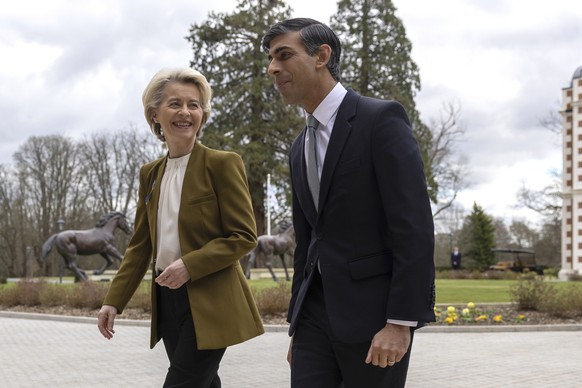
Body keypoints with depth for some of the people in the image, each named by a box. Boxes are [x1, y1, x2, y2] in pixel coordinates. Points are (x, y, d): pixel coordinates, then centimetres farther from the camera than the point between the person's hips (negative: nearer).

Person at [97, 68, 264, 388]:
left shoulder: (222, 164, -7)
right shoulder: (150, 174, 11)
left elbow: (244, 236, -10)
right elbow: (140, 245, 14)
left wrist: (190, 265, -21)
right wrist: (114, 300, 7)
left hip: (209, 303, -6)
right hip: (168, 300, 6)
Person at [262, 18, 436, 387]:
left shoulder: (381, 118, -8)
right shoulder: (300, 148, 16)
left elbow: (415, 227, -15)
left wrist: (400, 322, -20)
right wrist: (298, 323, 20)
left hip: (372, 309, -6)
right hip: (317, 310, 7)